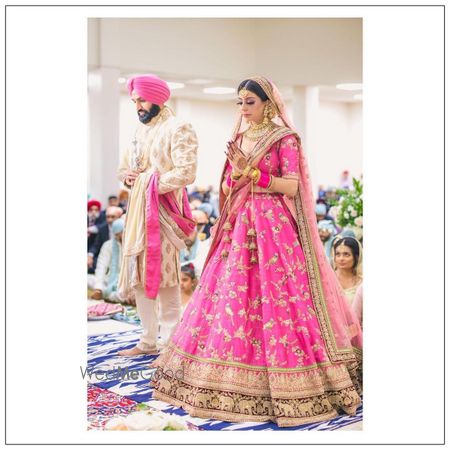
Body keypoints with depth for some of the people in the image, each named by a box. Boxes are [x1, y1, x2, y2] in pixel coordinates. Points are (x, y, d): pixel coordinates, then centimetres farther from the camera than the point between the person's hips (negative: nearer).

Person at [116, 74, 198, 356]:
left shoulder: (178, 129, -6)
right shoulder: (141, 131, 19)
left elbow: (186, 172, -17)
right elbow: (125, 166, 28)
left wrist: (155, 184, -13)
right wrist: (127, 176, 6)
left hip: (163, 210, -8)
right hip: (138, 210, 8)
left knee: (164, 276, -6)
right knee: (139, 276, 10)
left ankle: (169, 344, 4)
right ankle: (149, 341, 20)